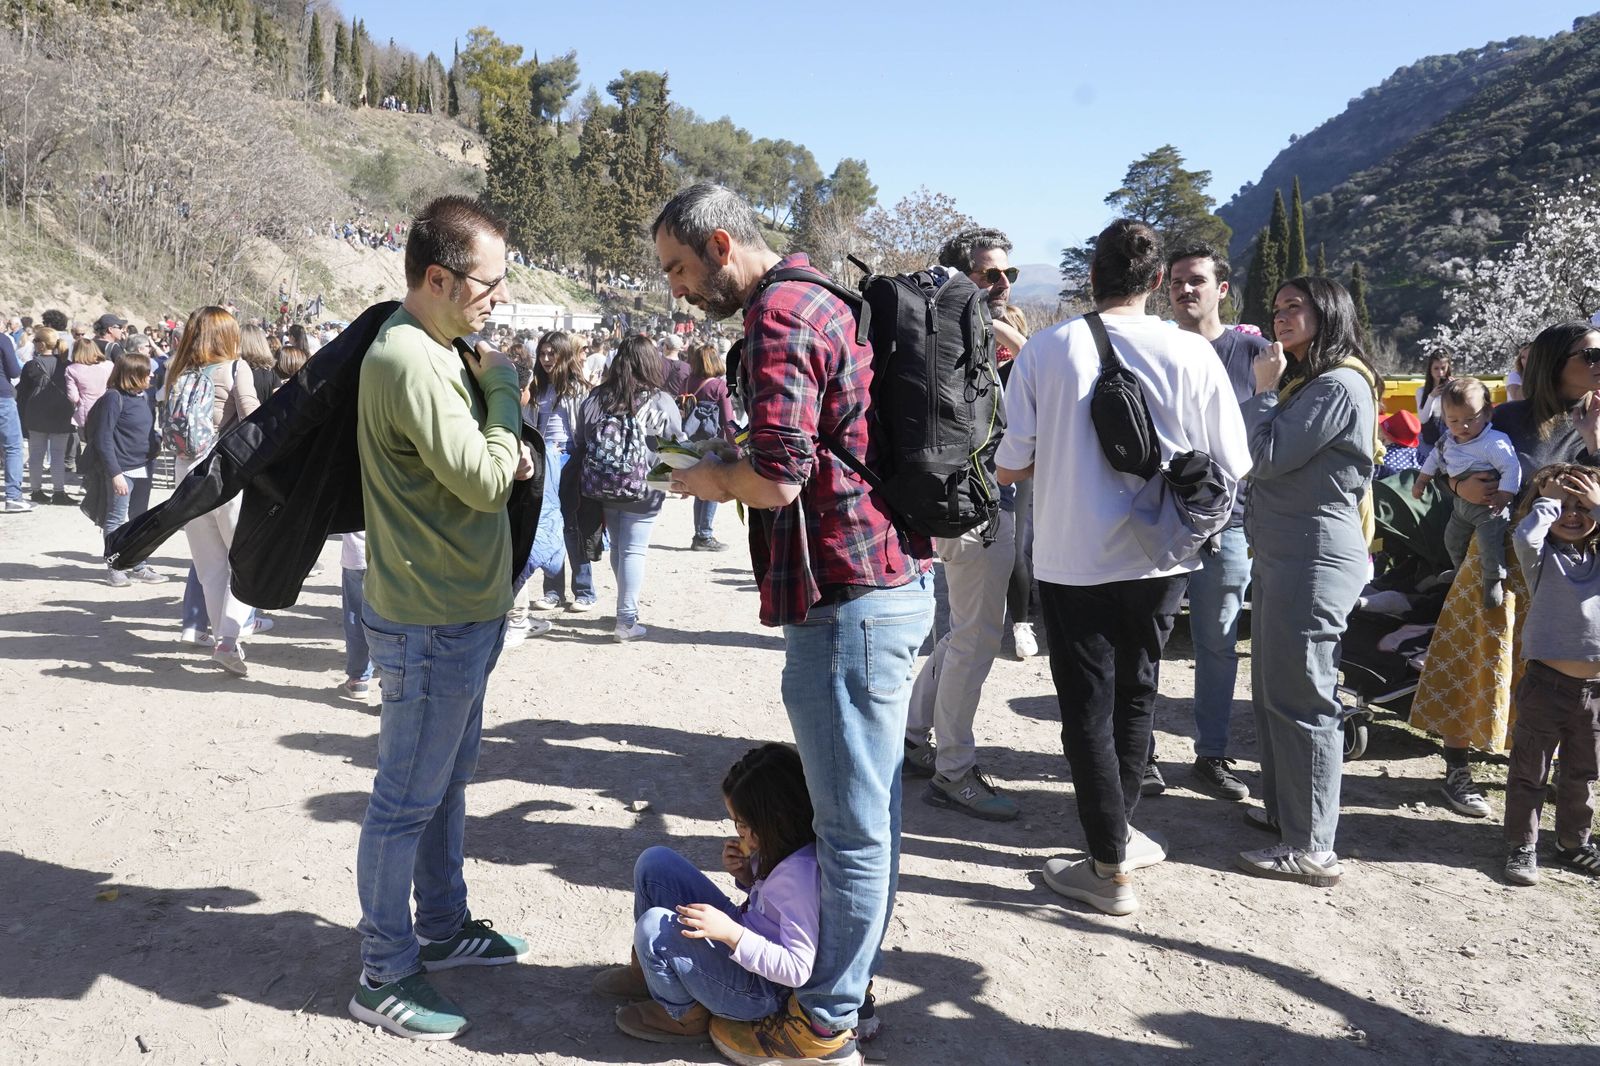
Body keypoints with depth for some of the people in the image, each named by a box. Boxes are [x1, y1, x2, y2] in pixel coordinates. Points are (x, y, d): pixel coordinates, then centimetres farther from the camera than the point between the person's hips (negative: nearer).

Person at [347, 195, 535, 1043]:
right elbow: (486, 483, -22)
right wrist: (503, 388, -10)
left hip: (461, 610, 10)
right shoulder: (409, 361, -22)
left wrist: (507, 454, -2)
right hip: (430, 622, -10)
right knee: (407, 797, 2)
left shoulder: (439, 349, 11)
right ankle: (384, 976, 17)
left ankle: (443, 928, 37)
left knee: (448, 777, 21)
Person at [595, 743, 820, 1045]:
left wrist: (730, 932, -34)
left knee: (654, 926, -26)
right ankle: (648, 969, 21)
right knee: (655, 863, 3)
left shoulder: (802, 872, -31)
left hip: (763, 992, -9)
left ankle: (682, 1014, 3)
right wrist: (746, 873, -5)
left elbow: (798, 969, -30)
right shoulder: (780, 845, -4)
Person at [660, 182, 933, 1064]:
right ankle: (850, 979, 33)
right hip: (894, 578, 11)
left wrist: (709, 477, -3)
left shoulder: (780, 318, -14)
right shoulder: (821, 301, 17)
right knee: (869, 806, 18)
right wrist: (733, 471, 14)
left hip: (849, 597, -11)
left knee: (851, 820, 1)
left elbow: (775, 478, -22)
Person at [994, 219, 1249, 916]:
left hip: (1072, 558, -2)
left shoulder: (1046, 349, -10)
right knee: (1135, 697, 21)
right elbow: (1232, 467, -3)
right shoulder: (1192, 354, -8)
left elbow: (1009, 467, -9)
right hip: (1159, 559, 2)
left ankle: (1110, 870, 15)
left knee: (1088, 708, 9)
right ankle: (1115, 831, 37)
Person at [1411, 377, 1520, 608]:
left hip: (1489, 504, -8)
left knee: (1489, 540, -21)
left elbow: (1511, 468, -25)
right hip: (1461, 502, 8)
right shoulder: (1447, 441, -1)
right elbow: (1435, 458, 18)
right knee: (1452, 539, 20)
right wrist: (1421, 481, 21)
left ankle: (1494, 581, -7)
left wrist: (1504, 495, -29)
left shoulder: (1494, 442, -24)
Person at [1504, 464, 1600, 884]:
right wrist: (1549, 499, -10)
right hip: (1546, 681, -4)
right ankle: (1522, 846, 14)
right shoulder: (1542, 556, -1)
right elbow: (1525, 535, -23)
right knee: (1529, 772, 4)